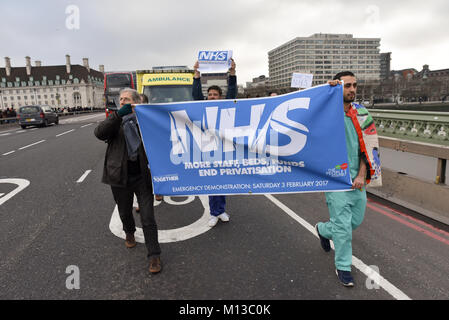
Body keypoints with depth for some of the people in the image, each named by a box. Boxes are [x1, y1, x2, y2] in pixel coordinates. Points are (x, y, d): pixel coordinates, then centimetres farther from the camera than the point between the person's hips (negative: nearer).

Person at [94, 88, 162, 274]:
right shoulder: (115, 121, 3)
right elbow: (99, 133, -17)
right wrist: (119, 114, -25)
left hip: (142, 175, -2)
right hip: (120, 176, 2)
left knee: (148, 217, -2)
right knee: (125, 213, 21)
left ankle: (154, 255, 8)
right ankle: (129, 233, 52)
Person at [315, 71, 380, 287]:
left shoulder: (360, 113, 7)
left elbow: (365, 146, 7)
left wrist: (361, 174, -2)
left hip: (356, 179, 6)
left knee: (356, 220, 18)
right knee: (343, 225, 0)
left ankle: (323, 230, 45)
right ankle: (343, 267, 20)